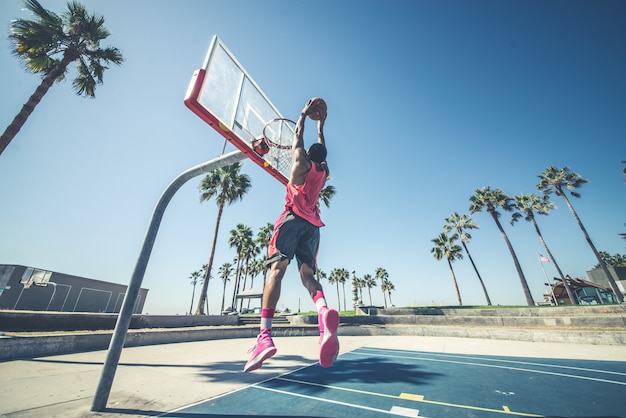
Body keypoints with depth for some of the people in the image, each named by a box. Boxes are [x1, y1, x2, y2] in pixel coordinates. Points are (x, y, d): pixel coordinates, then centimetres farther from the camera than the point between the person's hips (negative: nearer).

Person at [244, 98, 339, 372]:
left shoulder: (302, 162, 12)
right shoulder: (324, 171, 23)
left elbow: (298, 136, 27)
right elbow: (322, 149, 41)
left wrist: (305, 114, 43)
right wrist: (320, 126, 53)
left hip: (293, 218, -5)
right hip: (313, 224, 5)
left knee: (277, 269, -16)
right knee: (307, 273, 1)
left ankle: (265, 335, -28)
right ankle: (324, 310, -28)